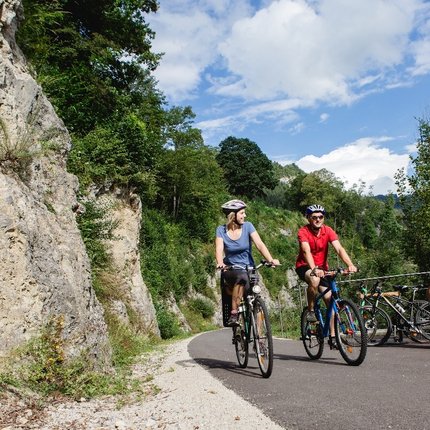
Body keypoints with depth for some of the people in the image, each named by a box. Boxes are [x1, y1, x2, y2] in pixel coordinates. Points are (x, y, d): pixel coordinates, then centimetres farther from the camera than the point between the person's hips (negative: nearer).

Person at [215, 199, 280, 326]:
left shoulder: (247, 226, -5)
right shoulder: (221, 230, -4)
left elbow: (260, 244, -14)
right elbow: (219, 249, -17)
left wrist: (271, 260, -30)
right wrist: (220, 263, -38)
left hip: (248, 269, 1)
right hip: (230, 270, -1)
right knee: (241, 277, -35)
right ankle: (233, 314, -23)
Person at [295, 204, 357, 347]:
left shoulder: (328, 231, -10)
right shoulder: (303, 232, -19)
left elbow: (339, 248, -21)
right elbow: (306, 251, -33)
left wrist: (350, 265, -37)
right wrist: (314, 269, -49)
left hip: (322, 267, 4)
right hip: (304, 266, -4)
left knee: (330, 298, -6)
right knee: (314, 280, -37)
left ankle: (332, 336, 5)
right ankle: (310, 310, -12)